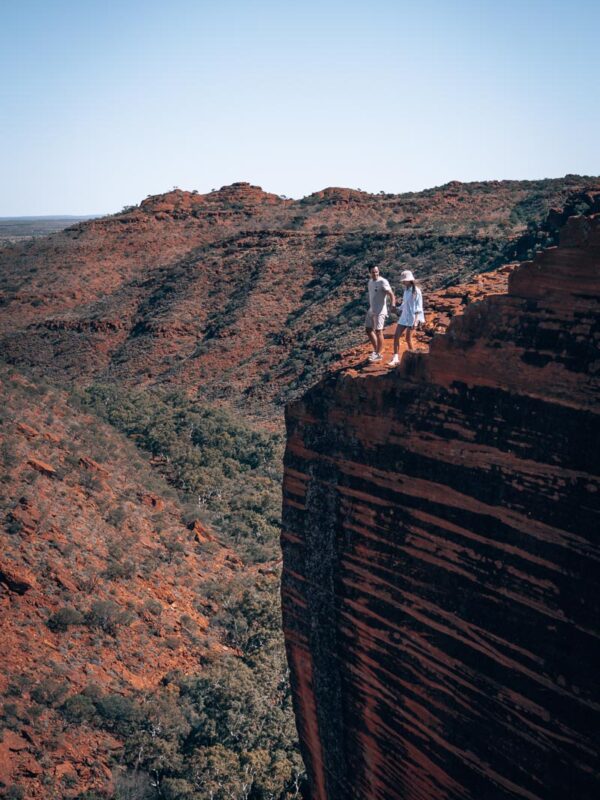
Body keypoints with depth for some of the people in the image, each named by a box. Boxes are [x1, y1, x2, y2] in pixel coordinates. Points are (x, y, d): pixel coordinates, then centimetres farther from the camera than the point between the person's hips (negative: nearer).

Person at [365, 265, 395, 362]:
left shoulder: (383, 282, -15)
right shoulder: (370, 281, 10)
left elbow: (391, 294, -22)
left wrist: (393, 305, -39)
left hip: (380, 311, -8)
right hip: (371, 310, 8)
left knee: (378, 331, -4)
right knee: (368, 330, 11)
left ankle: (378, 354, 3)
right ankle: (376, 350, 23)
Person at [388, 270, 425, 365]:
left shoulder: (416, 291, -11)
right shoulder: (406, 290, 11)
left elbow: (418, 307, -14)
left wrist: (416, 320, -21)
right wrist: (400, 316, 19)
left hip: (412, 317, -7)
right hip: (404, 317, 7)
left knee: (408, 338, -3)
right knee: (396, 336, -4)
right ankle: (395, 358, -6)